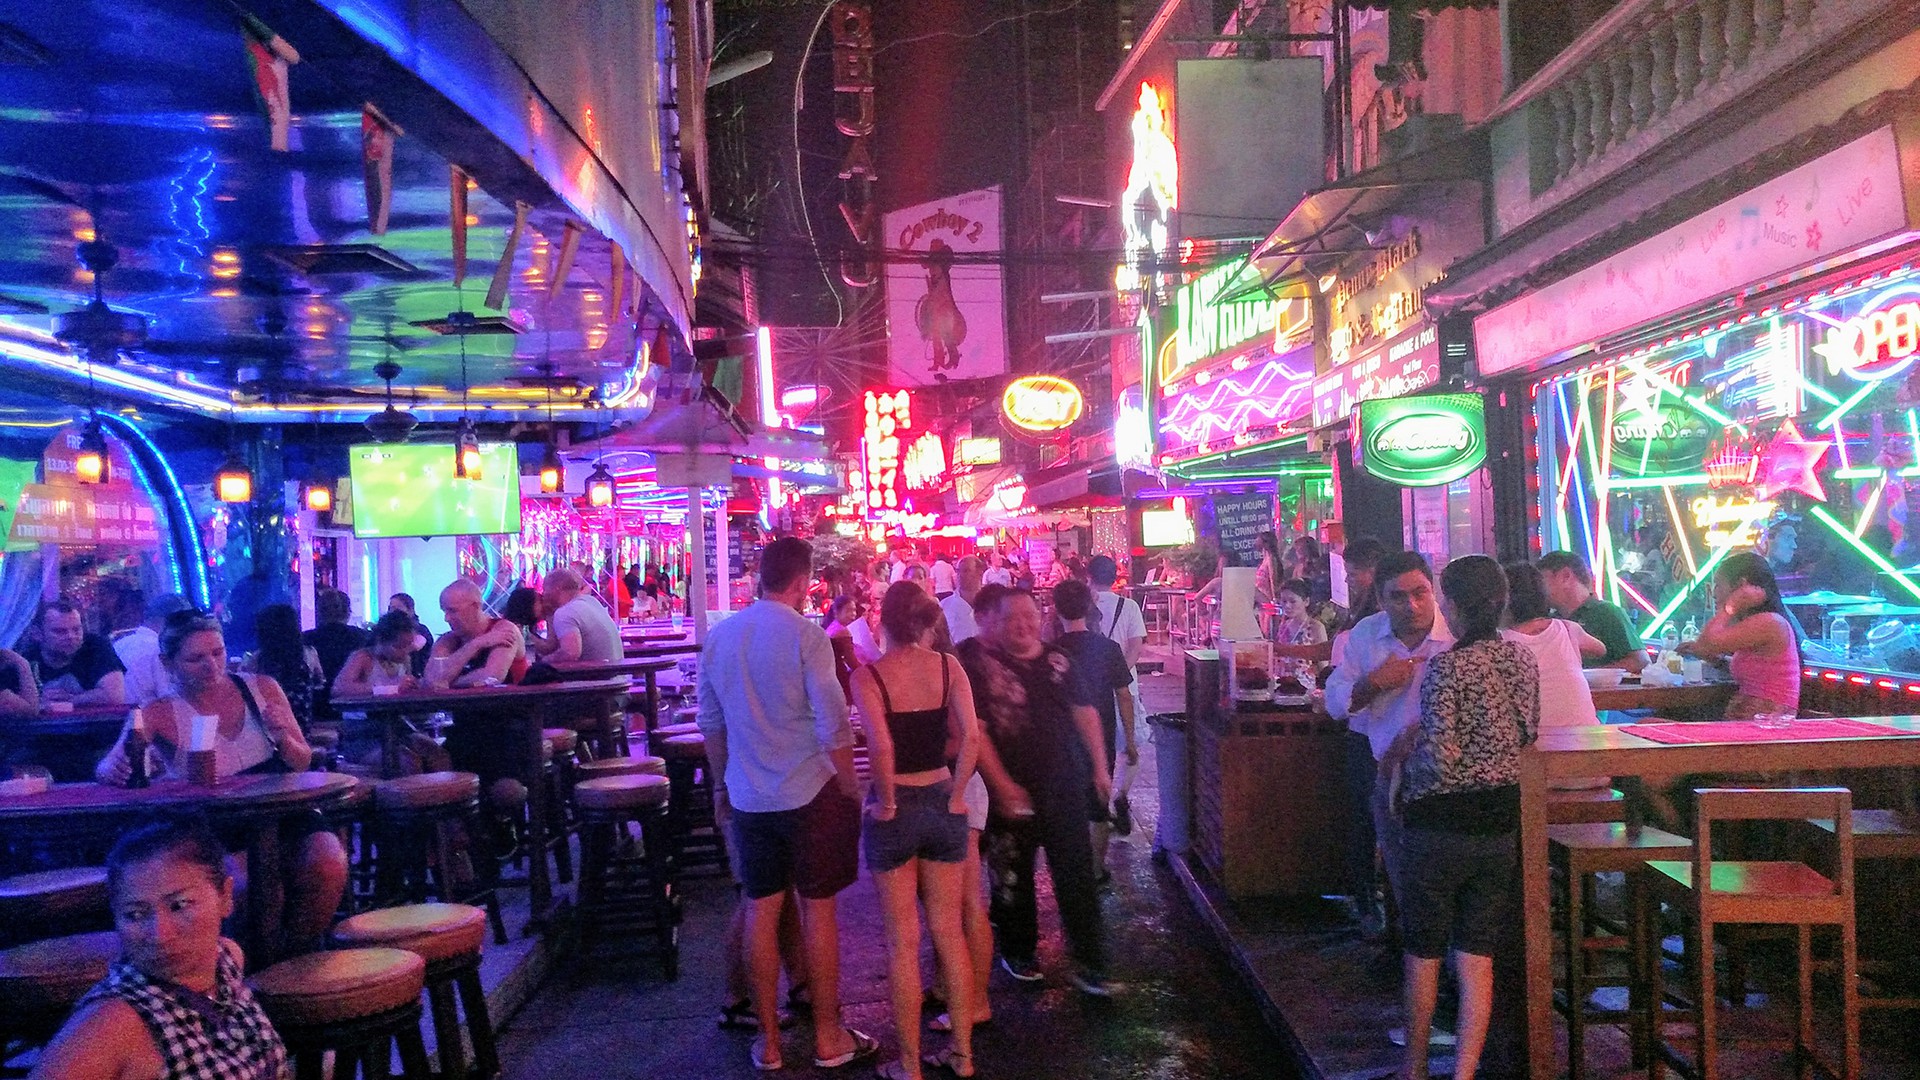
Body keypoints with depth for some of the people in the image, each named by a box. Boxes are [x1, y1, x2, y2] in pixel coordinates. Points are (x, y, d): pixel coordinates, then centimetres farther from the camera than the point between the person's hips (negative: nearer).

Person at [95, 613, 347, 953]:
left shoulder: (261, 688, 6)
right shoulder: (160, 715, 1)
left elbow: (303, 764, 12)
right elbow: (106, 769, -11)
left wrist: (282, 738, -10)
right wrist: (112, 769, -36)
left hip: (283, 812, 2)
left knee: (329, 864, -27)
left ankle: (300, 956, -1)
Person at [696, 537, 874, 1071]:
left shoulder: (718, 637, 4)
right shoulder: (805, 634, -13)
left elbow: (711, 723, 13)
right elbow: (833, 725, -16)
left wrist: (722, 787, 24)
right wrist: (850, 788, -4)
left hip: (747, 799, 5)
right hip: (810, 794, -4)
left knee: (761, 911, 11)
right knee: (818, 909, 7)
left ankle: (768, 1042, 20)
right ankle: (828, 1038, 17)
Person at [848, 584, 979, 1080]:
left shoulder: (868, 676, -12)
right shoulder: (948, 666, -3)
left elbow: (881, 746, -25)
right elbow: (969, 736, -13)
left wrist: (886, 802, -12)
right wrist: (956, 795, -4)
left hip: (895, 809, -3)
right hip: (943, 803, 3)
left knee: (903, 942, 8)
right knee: (948, 931, 16)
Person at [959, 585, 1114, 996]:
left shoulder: (1056, 661, 4)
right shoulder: (976, 662, -11)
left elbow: (1085, 711, 13)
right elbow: (973, 730, -15)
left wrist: (1099, 767, 11)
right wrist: (1002, 785, -19)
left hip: (1064, 785, 3)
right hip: (1010, 790, -3)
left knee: (1077, 873, 3)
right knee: (1012, 877, 12)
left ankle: (1089, 963, 11)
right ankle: (1017, 952, 33)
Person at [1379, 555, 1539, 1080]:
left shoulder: (1446, 668, -18)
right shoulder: (1523, 660, 2)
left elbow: (1441, 761, -23)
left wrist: (1403, 772, -2)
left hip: (1440, 827, -5)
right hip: (1502, 825, 5)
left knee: (1422, 955, 12)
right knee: (1477, 961, 10)